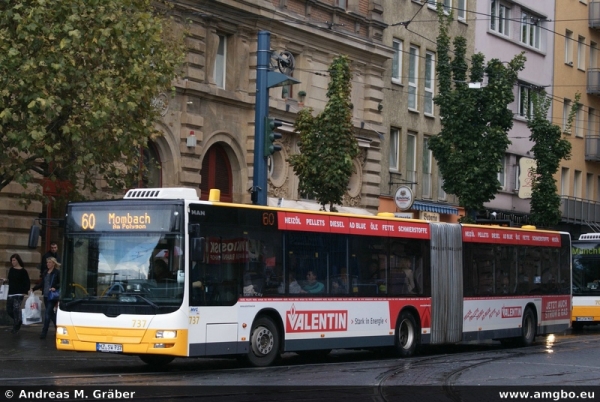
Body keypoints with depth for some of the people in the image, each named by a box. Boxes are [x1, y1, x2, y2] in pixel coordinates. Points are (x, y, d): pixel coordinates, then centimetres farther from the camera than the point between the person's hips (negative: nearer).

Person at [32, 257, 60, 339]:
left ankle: (44, 332, -7)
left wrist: (55, 288, -25)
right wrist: (34, 288, 11)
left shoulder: (57, 273, -9)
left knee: (47, 314, -9)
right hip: (46, 295, 7)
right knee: (51, 314, 14)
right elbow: (42, 283, 17)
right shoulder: (45, 272, 11)